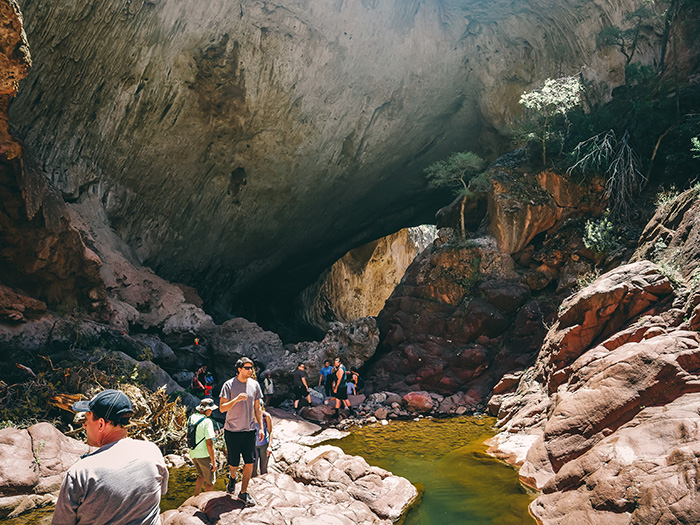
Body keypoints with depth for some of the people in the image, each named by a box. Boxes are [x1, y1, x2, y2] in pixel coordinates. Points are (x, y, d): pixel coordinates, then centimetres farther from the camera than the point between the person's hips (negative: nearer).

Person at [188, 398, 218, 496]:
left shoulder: (191, 418, 2)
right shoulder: (207, 422, -20)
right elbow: (209, 444, -22)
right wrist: (214, 462, -16)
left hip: (193, 453, 8)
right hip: (204, 455, -8)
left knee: (202, 476, 28)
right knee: (210, 481, 9)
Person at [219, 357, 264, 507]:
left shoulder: (254, 385, 3)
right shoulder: (229, 385, -8)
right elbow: (222, 408, -11)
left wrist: (261, 427, 6)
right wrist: (236, 399, -26)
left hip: (249, 431, 3)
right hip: (232, 431, -3)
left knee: (250, 462, 0)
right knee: (233, 463, 7)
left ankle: (243, 492, 16)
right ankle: (232, 478, 42)